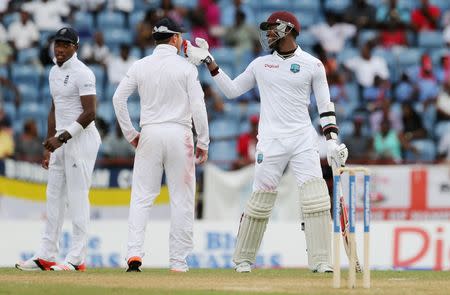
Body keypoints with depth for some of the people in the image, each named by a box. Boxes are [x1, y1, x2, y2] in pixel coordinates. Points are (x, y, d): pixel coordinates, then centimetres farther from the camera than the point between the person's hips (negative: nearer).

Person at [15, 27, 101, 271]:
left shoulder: (82, 73, -14)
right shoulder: (55, 72, 14)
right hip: (62, 141, 9)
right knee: (54, 196, 10)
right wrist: (49, 145, 18)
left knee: (77, 196, -8)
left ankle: (77, 259, -6)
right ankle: (45, 257, 14)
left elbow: (89, 113, -19)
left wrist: (62, 137, -22)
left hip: (81, 138, -9)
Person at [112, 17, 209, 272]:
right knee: (182, 199, 4)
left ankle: (134, 254, -11)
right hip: (179, 135, -2)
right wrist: (203, 142, 0)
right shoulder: (186, 68, -3)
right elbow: (198, 106, -7)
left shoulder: (140, 66, 4)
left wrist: (131, 134, 10)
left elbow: (119, 98, 1)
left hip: (149, 135, 2)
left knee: (141, 197, 4)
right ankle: (178, 261, 2)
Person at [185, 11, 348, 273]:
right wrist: (209, 62, 11)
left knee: (316, 199, -13)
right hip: (271, 143, 1)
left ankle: (320, 261, -12)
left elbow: (325, 106, 5)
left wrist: (332, 140, -5)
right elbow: (231, 90, 17)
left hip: (304, 142, -1)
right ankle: (244, 259, 14)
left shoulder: (312, 65, 5)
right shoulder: (260, 65, 12)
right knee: (260, 200, 0)